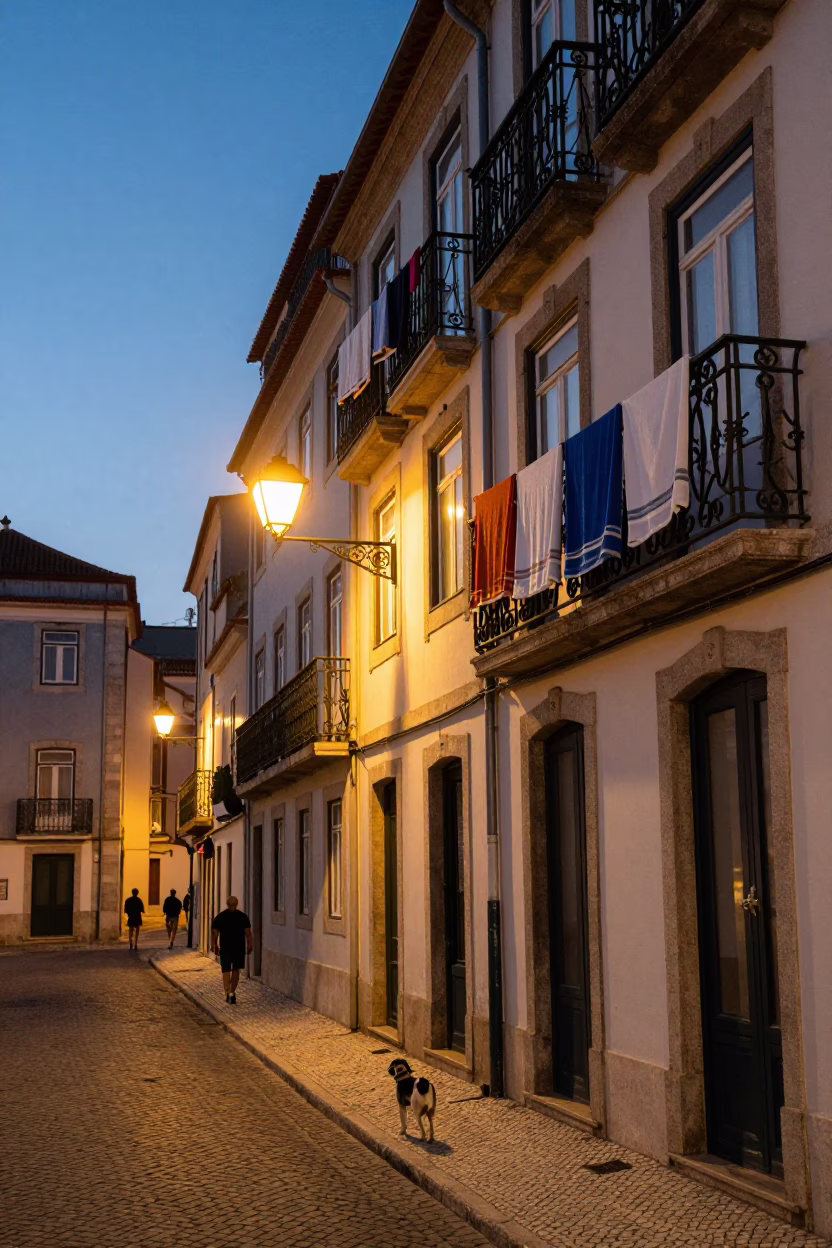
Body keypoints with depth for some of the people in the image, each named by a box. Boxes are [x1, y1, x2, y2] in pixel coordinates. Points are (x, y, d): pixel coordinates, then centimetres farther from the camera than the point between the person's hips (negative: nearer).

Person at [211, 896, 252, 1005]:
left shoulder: (220, 916, 2)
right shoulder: (242, 916, 1)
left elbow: (214, 931, -1)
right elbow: (247, 931, -7)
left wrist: (215, 945, 7)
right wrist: (250, 945, -6)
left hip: (225, 947, 0)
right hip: (239, 947, 0)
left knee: (226, 971, 2)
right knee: (236, 970, 15)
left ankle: (228, 992, -18)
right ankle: (232, 992, 17)